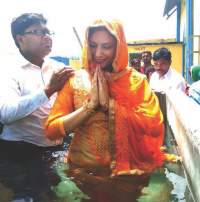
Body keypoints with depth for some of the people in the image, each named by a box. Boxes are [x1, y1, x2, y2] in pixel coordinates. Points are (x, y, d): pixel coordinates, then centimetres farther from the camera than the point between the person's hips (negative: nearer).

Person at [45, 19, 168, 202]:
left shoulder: (137, 80, -3)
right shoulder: (75, 80, -2)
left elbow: (155, 126, -16)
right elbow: (51, 130, -8)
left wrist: (109, 102, -17)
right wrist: (90, 104, -17)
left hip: (127, 172, 0)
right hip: (84, 171, 1)